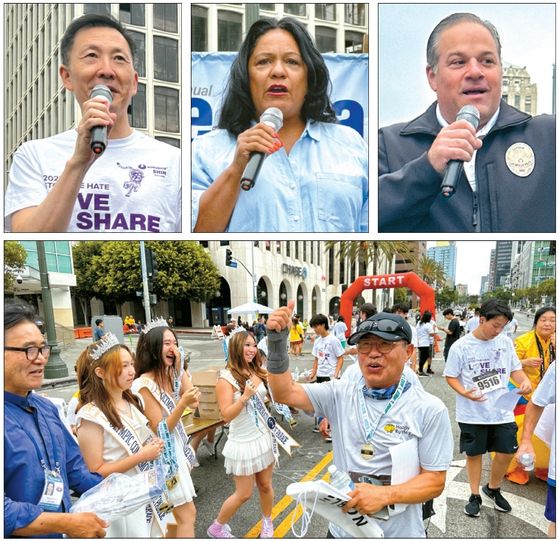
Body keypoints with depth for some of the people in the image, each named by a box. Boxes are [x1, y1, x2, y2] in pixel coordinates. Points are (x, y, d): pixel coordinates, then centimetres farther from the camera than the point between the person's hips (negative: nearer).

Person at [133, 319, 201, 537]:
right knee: (187, 514, 0)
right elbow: (160, 430, -21)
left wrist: (180, 366, -8)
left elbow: (194, 401, -2)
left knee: (174, 515, 18)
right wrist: (182, 403, -35)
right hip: (163, 454, -8)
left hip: (175, 449, 8)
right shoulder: (146, 384, -24)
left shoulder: (171, 375, 1)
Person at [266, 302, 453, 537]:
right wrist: (277, 344, -26)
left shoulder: (430, 410, -12)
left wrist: (384, 495, -25)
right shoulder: (341, 394, -4)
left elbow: (435, 481, -10)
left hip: (399, 533, -2)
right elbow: (286, 392, -12)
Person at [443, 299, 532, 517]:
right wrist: (464, 393, -24)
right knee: (474, 453, 10)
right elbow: (451, 376, -7)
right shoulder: (461, 346, -13)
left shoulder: (505, 342, -2)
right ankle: (475, 496, 29)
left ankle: (493, 489, 36)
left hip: (502, 411, 3)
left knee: (506, 452, 9)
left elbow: (515, 368, 7)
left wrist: (525, 380, -14)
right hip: (472, 414, -3)